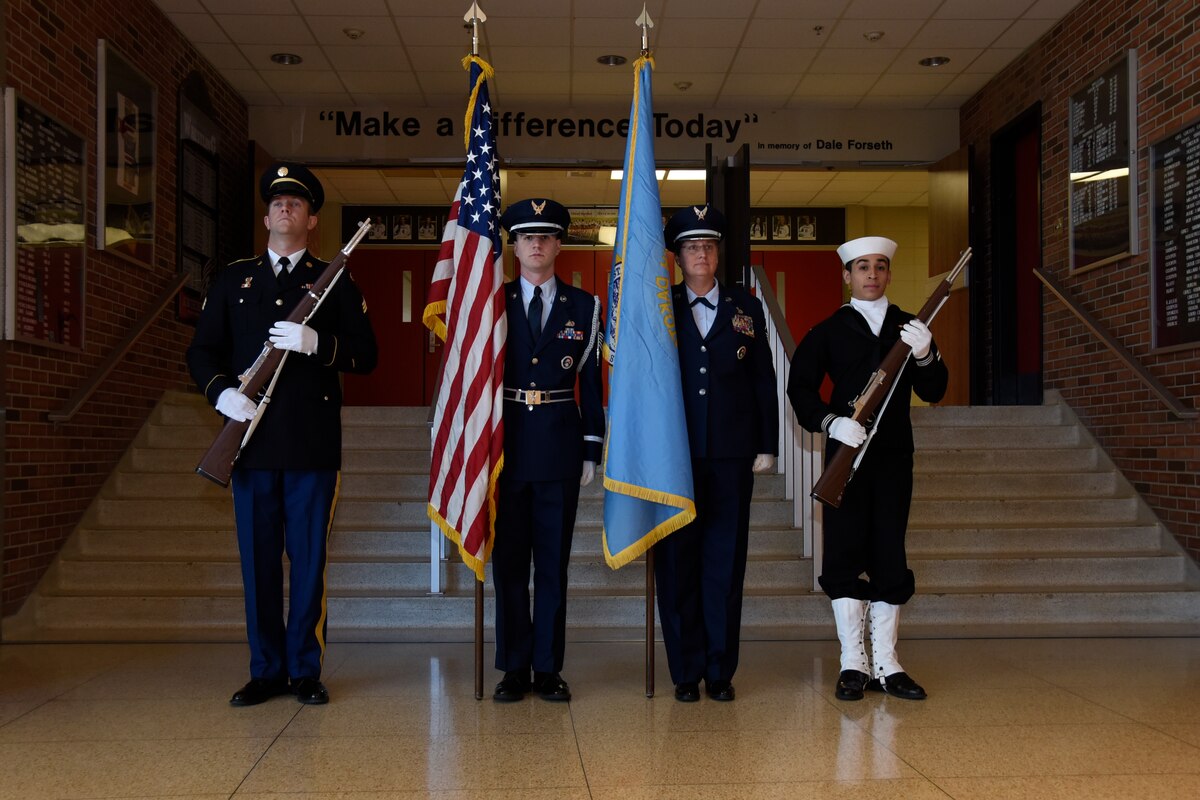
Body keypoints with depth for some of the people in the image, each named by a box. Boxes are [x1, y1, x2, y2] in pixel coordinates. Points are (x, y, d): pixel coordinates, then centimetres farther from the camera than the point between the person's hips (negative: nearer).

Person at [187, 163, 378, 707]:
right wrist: (222, 392, -8)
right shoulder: (233, 279, 15)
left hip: (313, 442, -2)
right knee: (258, 560, 6)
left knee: (309, 559, 2)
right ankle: (266, 671, 17)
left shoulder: (335, 282, 8)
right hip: (252, 440, 2)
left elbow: (365, 356, 2)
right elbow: (202, 351, 11)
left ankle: (305, 670, 14)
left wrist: (317, 344, -15)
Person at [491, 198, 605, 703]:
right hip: (506, 446, 0)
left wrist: (592, 449, 2)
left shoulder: (583, 306, 7)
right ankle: (514, 669, 14)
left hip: (560, 447, 0)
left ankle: (548, 669, 14)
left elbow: (591, 382, 7)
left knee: (554, 561, 5)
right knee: (508, 561, 4)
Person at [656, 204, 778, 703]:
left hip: (732, 455, 1)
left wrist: (767, 445, 5)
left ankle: (720, 671, 13)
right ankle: (686, 671, 13)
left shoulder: (746, 308, 10)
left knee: (725, 563, 4)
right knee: (677, 563, 3)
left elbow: (763, 380, 9)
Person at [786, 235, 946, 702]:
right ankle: (853, 663, 6)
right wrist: (830, 422, -18)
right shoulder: (830, 331, 6)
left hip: (894, 457, 2)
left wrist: (924, 356, -15)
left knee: (890, 559, 5)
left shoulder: (909, 327, 11)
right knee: (844, 557, -3)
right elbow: (800, 387, 0)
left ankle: (885, 664, 14)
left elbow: (934, 392, 5)